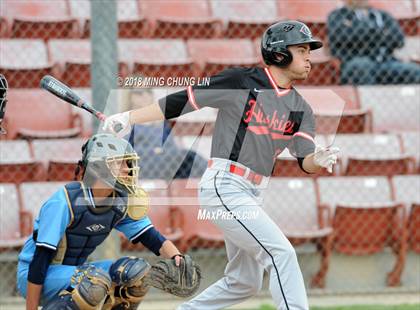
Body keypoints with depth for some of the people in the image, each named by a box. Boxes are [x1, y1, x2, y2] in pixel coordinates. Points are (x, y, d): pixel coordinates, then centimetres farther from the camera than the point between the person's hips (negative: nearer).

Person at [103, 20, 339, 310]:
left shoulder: (300, 109, 10)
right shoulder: (241, 82, -7)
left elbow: (306, 161, 2)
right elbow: (183, 100, -5)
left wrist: (319, 161, -22)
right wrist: (129, 118, -8)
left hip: (250, 196, 8)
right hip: (223, 186, -8)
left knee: (245, 282, 14)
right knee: (281, 252, -18)